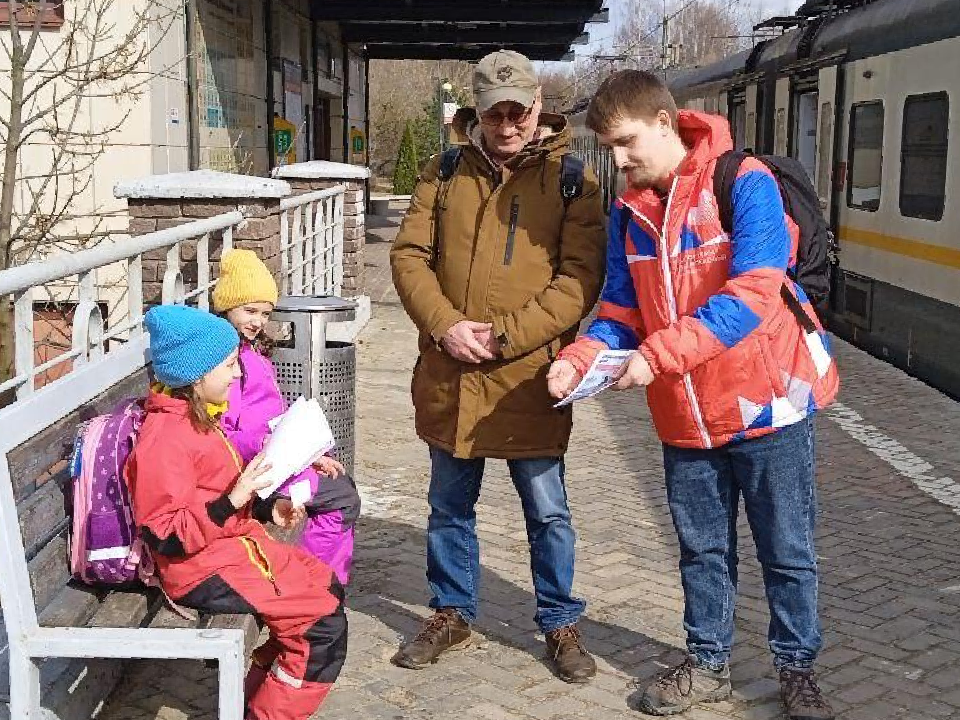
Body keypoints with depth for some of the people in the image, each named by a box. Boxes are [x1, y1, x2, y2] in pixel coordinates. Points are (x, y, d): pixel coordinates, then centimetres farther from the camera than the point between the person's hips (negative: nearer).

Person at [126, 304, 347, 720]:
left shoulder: (195, 417, 9)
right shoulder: (163, 437, -23)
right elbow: (167, 537, -25)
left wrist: (266, 508, 7)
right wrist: (234, 500, -31)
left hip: (238, 543, 11)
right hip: (205, 571, -10)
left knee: (328, 588, 17)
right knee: (324, 625, -12)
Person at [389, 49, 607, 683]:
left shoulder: (570, 176, -4)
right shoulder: (446, 170, 5)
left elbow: (581, 276, -11)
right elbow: (410, 255, 2)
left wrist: (505, 336, -17)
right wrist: (444, 325, -13)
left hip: (529, 379, -3)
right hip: (448, 375, 3)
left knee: (548, 513, 9)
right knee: (449, 507, 17)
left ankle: (561, 623, 28)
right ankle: (453, 613, 35)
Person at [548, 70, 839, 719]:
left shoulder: (745, 184, -15)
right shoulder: (629, 212, 4)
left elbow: (752, 295, -24)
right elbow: (621, 308, 8)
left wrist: (658, 355, -29)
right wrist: (580, 358, -13)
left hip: (767, 402, -5)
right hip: (685, 415, 5)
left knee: (787, 551, 9)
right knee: (703, 551, 16)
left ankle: (798, 667, 26)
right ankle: (709, 664, 32)